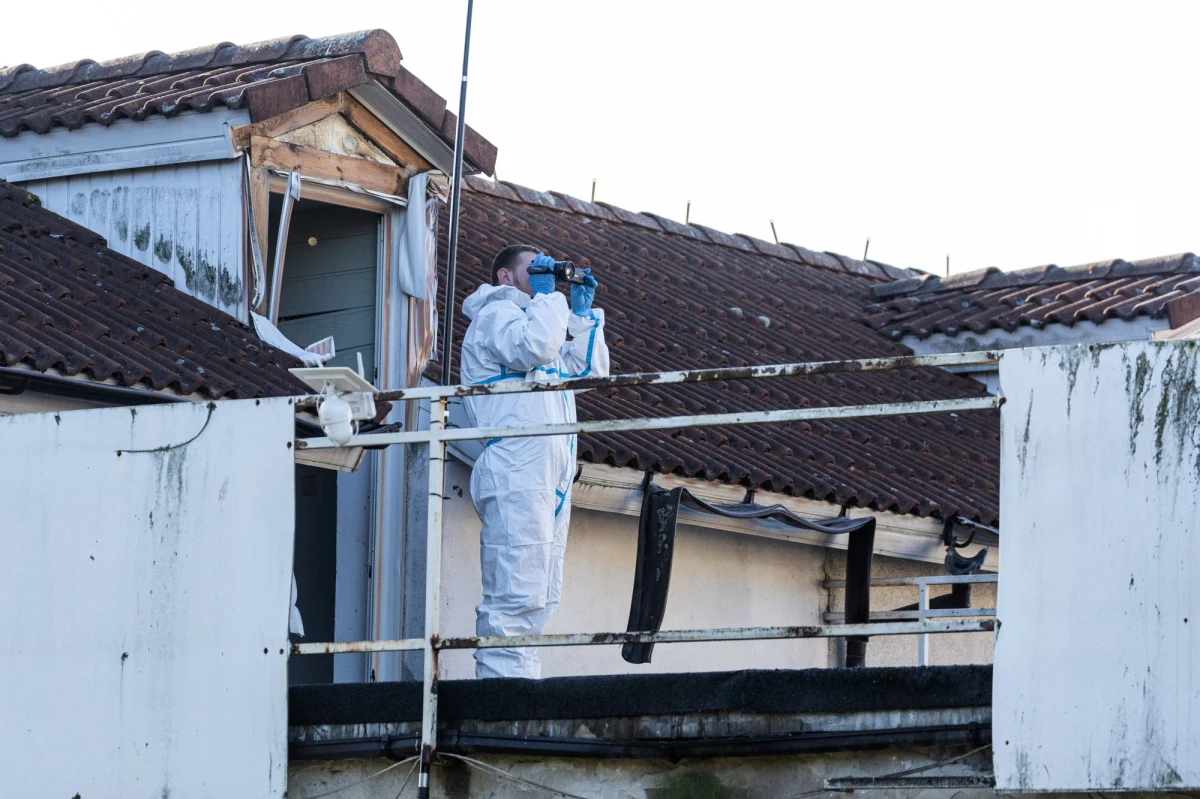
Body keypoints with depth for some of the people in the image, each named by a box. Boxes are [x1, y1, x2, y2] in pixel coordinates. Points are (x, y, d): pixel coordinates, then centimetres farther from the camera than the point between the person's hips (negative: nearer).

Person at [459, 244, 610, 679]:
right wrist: (546, 296, -4)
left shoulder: (537, 318, 33)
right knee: (515, 596, -17)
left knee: (541, 600, 6)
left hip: (551, 480, 10)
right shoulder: (496, 313, 4)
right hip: (517, 476, -10)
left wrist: (582, 312, 22)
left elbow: (590, 370, 27)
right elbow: (533, 348, -17)